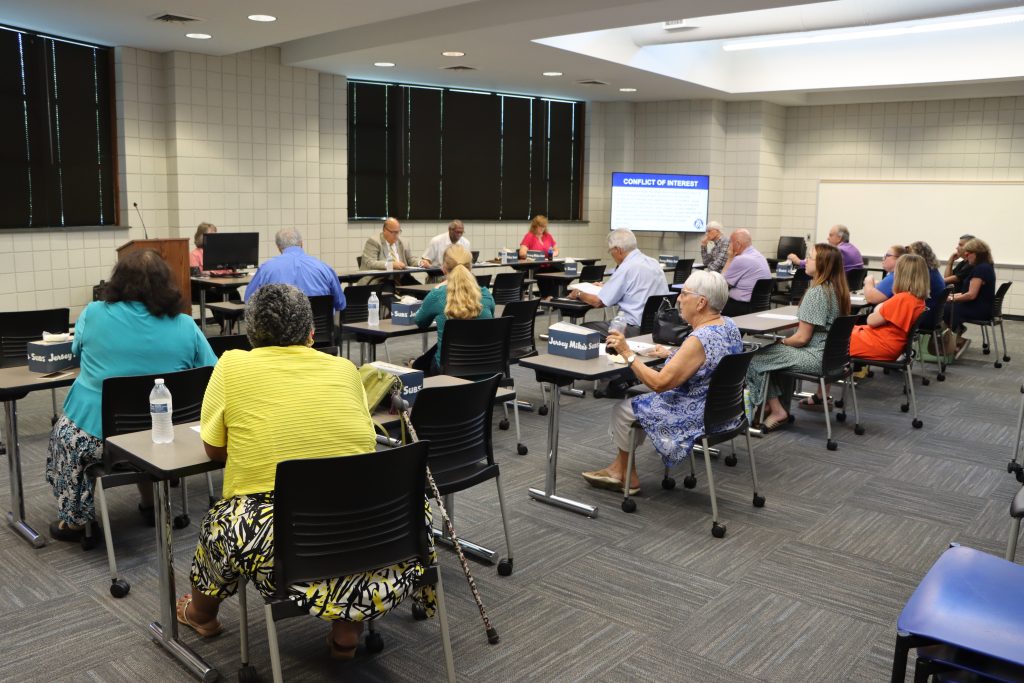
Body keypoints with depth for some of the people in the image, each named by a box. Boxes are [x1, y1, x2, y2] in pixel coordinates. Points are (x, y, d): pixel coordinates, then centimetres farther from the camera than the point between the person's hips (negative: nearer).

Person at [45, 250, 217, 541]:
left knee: (63, 433, 30)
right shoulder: (185, 326, -8)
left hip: (97, 433, -2)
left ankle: (76, 520, 35)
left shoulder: (94, 314, -9)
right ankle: (152, 505, 43)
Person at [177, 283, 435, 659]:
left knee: (222, 521, 28)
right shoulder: (344, 368, 9)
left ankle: (201, 614, 54)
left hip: (280, 544, -1)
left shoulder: (231, 365, 3)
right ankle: (348, 631, 31)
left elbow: (214, 450, 13)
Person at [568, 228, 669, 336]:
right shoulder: (654, 263, 9)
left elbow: (598, 302, -10)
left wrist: (579, 294, 10)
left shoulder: (626, 268, -15)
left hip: (635, 329, -9)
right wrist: (607, 286, 37)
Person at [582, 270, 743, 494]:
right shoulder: (728, 325, 0)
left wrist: (627, 353, -20)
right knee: (640, 401, 22)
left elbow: (659, 383, -27)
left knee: (624, 409, 8)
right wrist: (671, 355, 14)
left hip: (697, 418, -9)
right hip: (719, 411, 9)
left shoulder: (699, 339, -29)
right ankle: (621, 469, 29)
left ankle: (628, 477, 27)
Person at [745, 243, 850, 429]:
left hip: (816, 356, -10)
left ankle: (777, 411, 2)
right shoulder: (838, 289, 6)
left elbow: (802, 338, -21)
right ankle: (781, 406, 23)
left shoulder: (816, 292, -21)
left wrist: (782, 342, -1)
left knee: (756, 359, -3)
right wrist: (785, 341, 15)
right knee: (779, 352, 26)